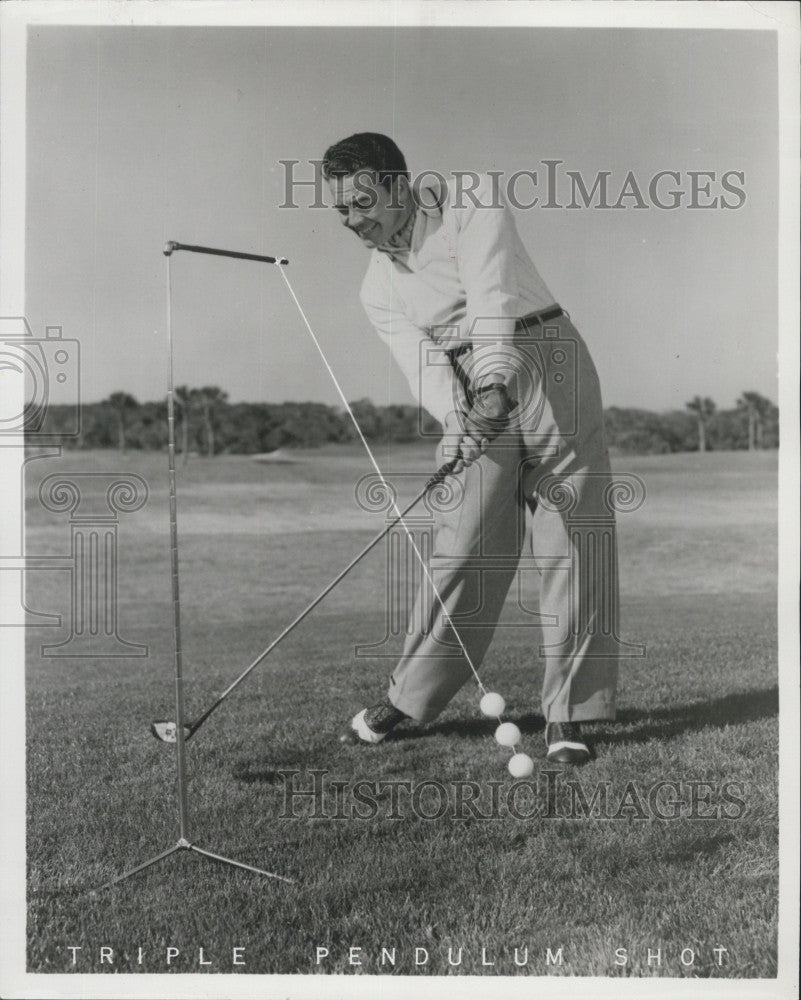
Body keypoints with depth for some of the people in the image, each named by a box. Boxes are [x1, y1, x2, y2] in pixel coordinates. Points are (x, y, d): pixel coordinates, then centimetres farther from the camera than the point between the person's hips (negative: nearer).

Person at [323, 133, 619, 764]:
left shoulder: (472, 199, -3)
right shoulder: (379, 290, 9)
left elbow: (492, 293, -18)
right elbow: (423, 365, -5)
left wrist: (495, 380, -32)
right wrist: (458, 418, -26)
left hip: (543, 361, -3)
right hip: (474, 397, 4)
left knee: (572, 537, -7)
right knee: (464, 544, -3)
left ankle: (567, 713, -3)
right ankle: (409, 697, 8)